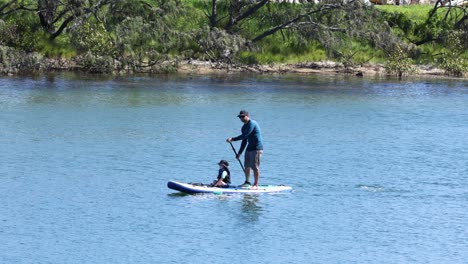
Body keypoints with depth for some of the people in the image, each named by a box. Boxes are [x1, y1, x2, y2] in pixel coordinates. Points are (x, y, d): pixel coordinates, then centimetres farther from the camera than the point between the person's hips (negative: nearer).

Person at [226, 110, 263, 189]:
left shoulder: (252, 123, -15)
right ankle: (247, 182, 28)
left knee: (255, 167, -9)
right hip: (249, 147, 10)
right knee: (247, 166, 14)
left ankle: (256, 185, -5)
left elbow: (244, 136, -24)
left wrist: (233, 139, -23)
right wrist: (239, 153, 19)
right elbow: (244, 141, 20)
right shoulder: (244, 127, 14)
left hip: (257, 148, -10)